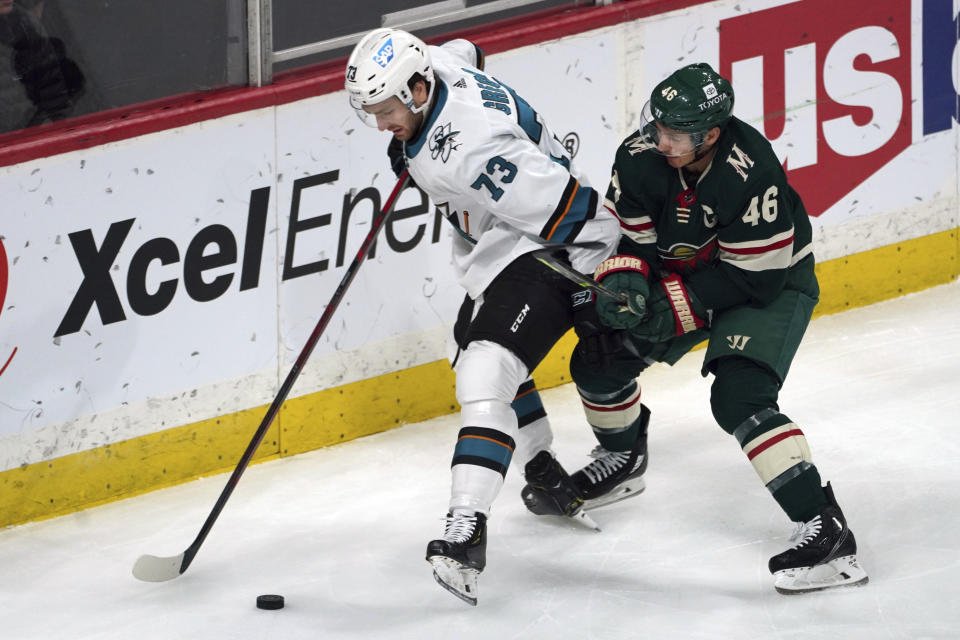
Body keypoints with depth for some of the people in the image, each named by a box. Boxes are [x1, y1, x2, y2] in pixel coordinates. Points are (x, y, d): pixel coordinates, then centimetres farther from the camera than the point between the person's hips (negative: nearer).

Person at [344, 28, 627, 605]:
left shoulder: (467, 147, -35)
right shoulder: (436, 68, -6)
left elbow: (569, 210, -33)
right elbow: (464, 52, 22)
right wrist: (410, 148, 22)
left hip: (556, 249, -12)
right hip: (499, 246, 12)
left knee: (486, 372, -26)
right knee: (478, 355, 30)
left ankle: (466, 531, -37)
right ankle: (548, 481, 46)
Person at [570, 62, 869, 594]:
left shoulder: (751, 175, -35)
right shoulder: (639, 157, -19)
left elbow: (754, 277, -29)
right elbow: (626, 234, -5)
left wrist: (672, 307, -30)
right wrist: (624, 280, -26)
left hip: (773, 284, -7)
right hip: (684, 274, 7)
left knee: (739, 397, -28)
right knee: (597, 362, 7)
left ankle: (824, 529, -31)